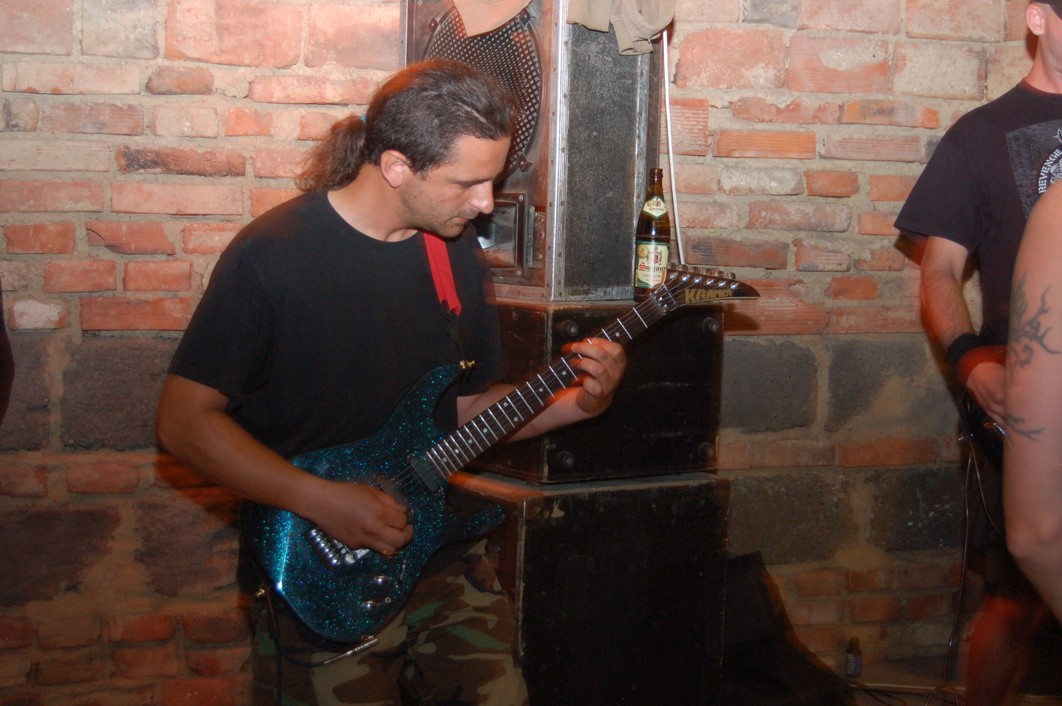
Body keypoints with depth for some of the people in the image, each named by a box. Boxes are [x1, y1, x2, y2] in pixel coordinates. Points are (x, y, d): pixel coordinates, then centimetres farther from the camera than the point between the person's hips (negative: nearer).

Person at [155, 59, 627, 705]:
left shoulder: (457, 248, 4)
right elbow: (184, 420, -14)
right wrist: (322, 501, -21)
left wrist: (578, 403, -4)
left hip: (440, 549, 5)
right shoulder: (271, 256, -15)